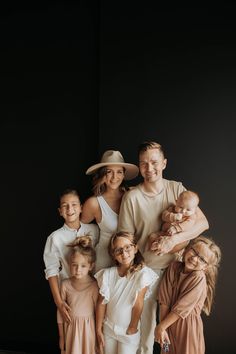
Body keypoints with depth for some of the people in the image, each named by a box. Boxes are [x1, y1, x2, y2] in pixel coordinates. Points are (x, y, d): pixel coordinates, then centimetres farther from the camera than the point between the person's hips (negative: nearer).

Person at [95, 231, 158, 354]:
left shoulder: (142, 273, -21)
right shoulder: (107, 274, -11)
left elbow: (138, 305, -16)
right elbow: (101, 303, -6)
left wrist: (132, 328, -9)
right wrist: (99, 330, -2)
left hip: (128, 331, -3)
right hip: (108, 328, 3)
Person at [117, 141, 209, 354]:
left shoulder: (177, 189, -7)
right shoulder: (132, 197, -12)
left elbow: (203, 223, -13)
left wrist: (174, 239, -26)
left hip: (175, 267, 2)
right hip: (145, 269, -2)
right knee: (146, 320, 12)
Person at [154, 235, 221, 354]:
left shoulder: (199, 278, -21)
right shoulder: (174, 267, -7)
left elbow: (181, 308, -20)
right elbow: (164, 300, -10)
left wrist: (160, 327, -13)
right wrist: (162, 328, -13)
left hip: (188, 326, -4)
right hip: (170, 324, 4)